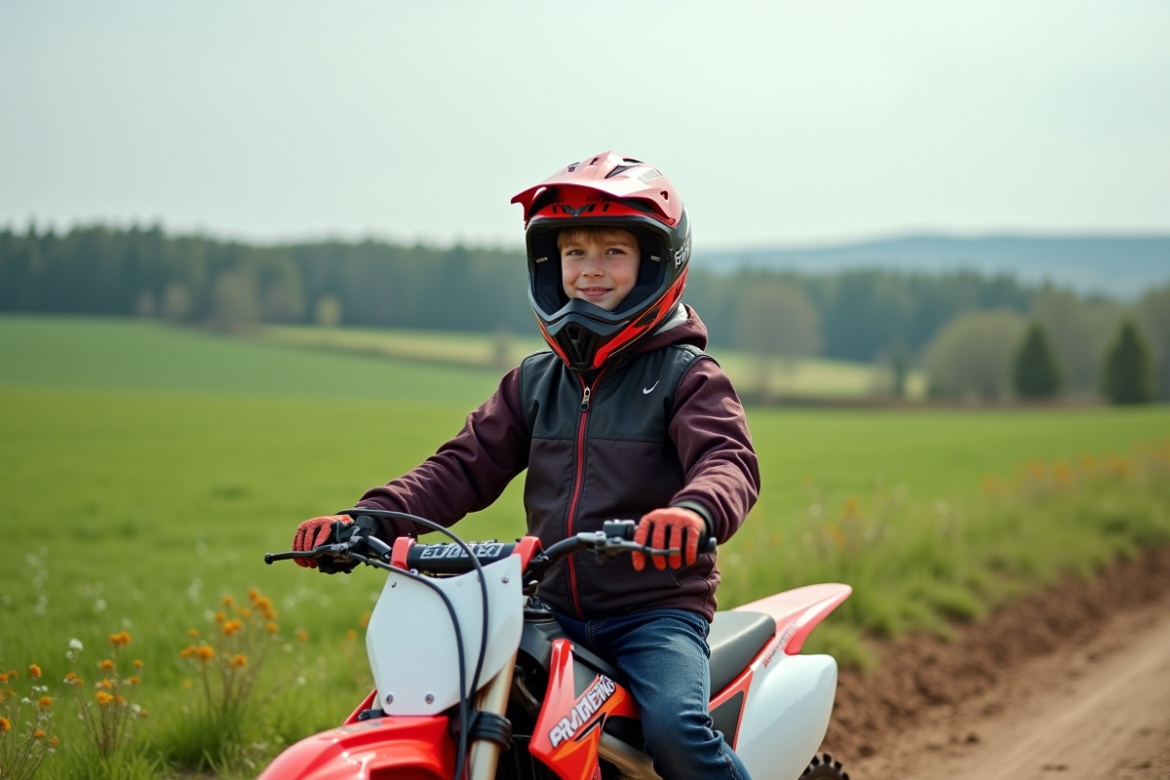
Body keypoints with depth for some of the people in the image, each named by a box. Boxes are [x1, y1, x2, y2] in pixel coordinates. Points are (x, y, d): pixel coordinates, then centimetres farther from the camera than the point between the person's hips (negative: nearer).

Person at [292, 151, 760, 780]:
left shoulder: (685, 375, -1)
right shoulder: (535, 380, 15)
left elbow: (729, 461, -18)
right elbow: (467, 465, 9)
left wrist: (693, 511, -44)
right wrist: (369, 518, -9)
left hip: (657, 606, -5)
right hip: (553, 611, 5)